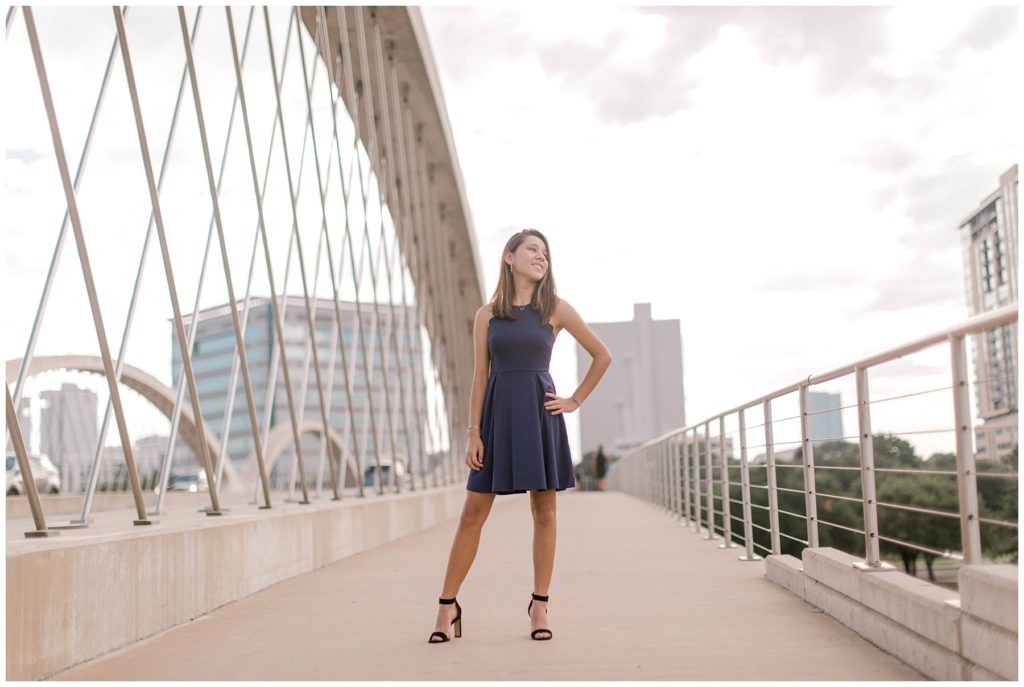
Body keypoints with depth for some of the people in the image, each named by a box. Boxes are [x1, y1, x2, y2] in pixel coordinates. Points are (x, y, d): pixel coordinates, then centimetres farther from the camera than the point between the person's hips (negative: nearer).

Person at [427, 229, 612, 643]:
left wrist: (576, 400, 6)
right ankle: (447, 606, 7)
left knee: (544, 510, 3)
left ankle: (539, 605, 14)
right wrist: (473, 432, -2)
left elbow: (602, 355, 11)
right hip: (498, 414, 0)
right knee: (473, 512, 0)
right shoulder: (487, 315, 7)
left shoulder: (556, 309, 4)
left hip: (540, 413, 0)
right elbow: (479, 376, 4)